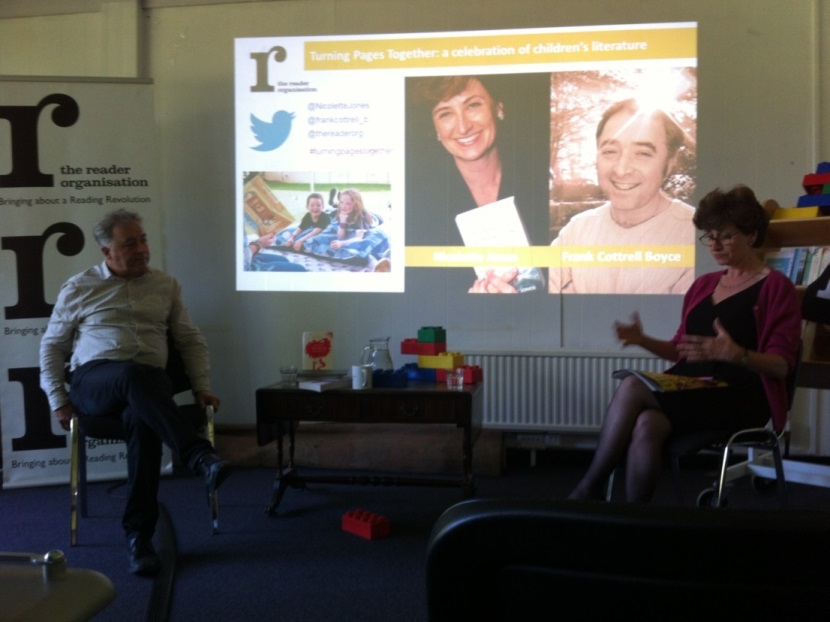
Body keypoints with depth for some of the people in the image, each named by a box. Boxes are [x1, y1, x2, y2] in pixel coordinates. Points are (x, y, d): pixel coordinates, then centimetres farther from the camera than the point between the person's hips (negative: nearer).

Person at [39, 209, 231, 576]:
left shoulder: (166, 286, 17)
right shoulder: (78, 288, 12)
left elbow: (191, 341, 20)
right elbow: (52, 347, 15)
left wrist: (201, 387, 6)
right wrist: (58, 400, 3)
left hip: (149, 383, 2)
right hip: (94, 381, -1)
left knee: (142, 420, -37)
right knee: (134, 373, -39)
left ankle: (139, 536, -31)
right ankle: (202, 459, -49)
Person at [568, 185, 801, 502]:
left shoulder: (776, 287, 0)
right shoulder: (702, 285, 19)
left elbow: (781, 366, -8)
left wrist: (735, 354, -28)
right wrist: (644, 341, 0)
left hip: (740, 398, -5)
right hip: (690, 391, 6)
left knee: (633, 387, -28)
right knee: (646, 426, -32)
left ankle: (590, 488, -16)